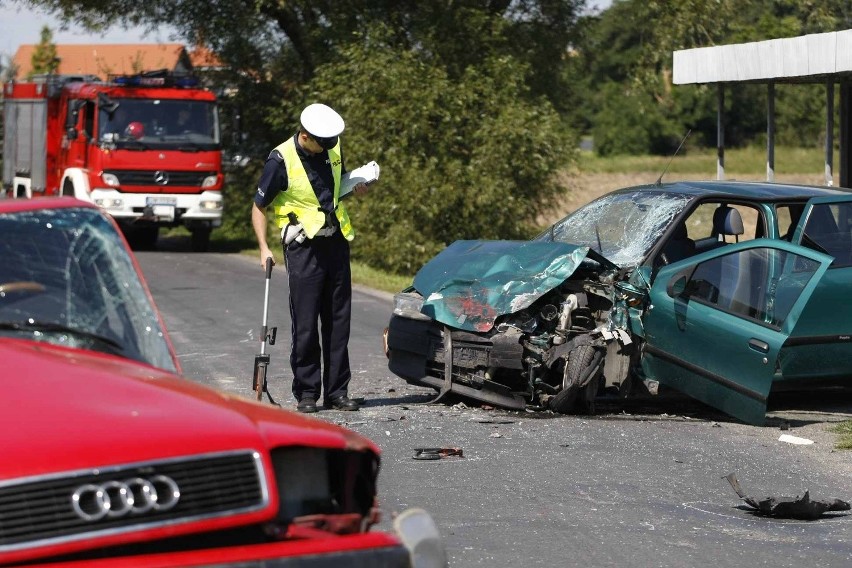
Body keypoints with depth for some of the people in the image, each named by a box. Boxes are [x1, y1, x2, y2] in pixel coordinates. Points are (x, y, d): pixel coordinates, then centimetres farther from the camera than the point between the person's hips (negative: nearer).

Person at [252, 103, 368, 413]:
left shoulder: (332, 148, 4)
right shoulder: (281, 160, -13)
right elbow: (259, 208, -6)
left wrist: (356, 186, 1)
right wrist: (264, 248, -16)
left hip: (336, 242, 5)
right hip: (304, 246, -5)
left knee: (338, 320, 6)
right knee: (305, 324, -5)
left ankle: (336, 391, 11)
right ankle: (306, 393, 2)